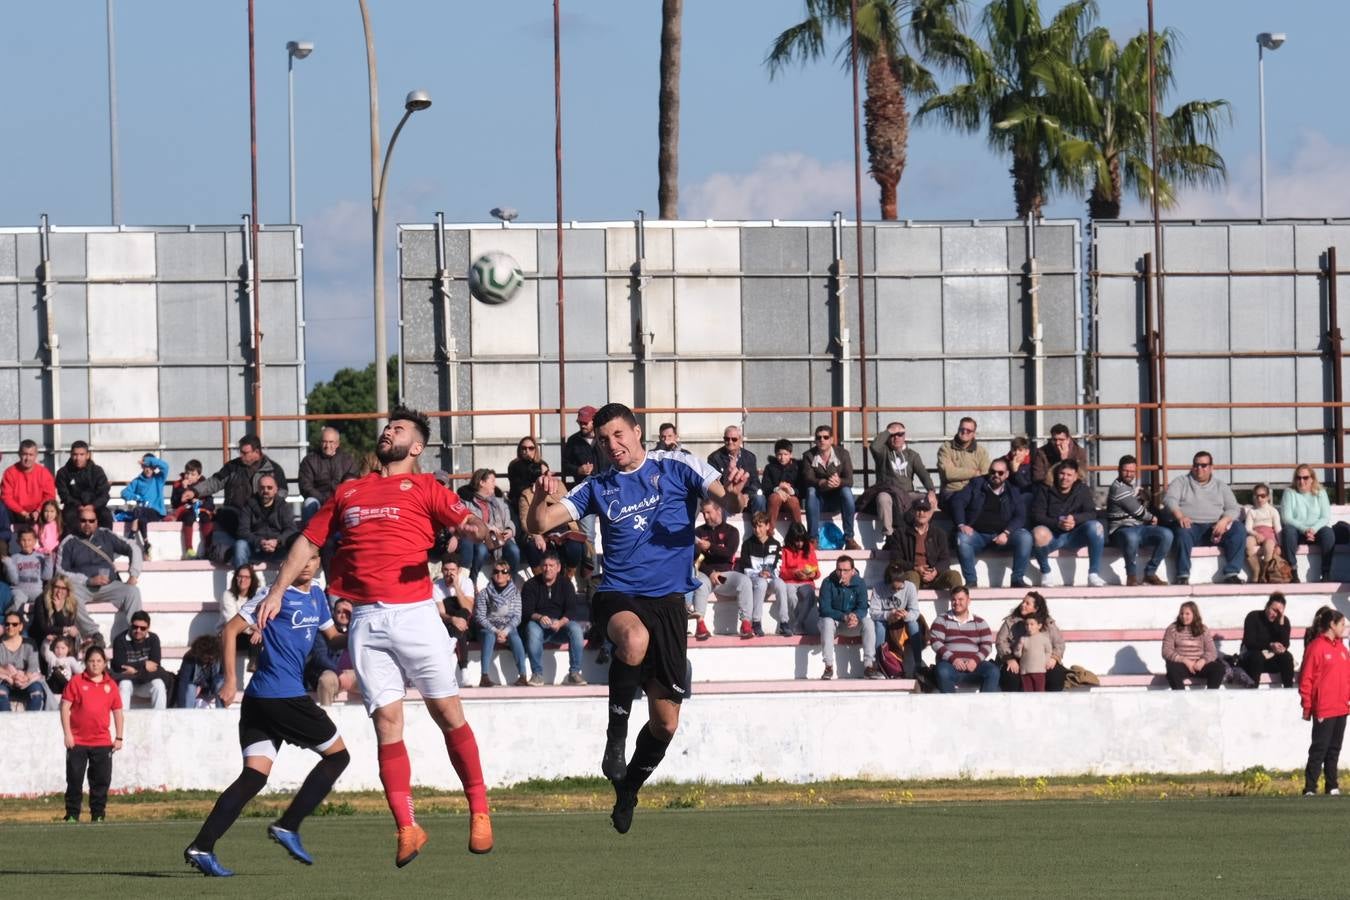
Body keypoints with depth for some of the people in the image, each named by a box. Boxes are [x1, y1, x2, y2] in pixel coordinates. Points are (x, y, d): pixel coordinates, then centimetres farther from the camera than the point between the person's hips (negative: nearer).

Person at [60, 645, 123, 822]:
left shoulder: (110, 685, 6)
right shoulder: (76, 682, -2)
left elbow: (117, 712, 11)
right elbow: (65, 707, -3)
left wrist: (119, 737, 7)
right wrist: (67, 734, -9)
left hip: (102, 742, 2)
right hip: (78, 741, -2)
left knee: (101, 780, 5)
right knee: (74, 779, 1)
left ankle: (98, 815, 13)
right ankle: (72, 815, 8)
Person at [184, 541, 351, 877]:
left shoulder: (316, 596, 17)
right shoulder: (278, 594, -7)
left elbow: (331, 636, 31)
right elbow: (231, 629, -9)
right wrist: (230, 681, -13)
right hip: (284, 696, -8)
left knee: (254, 776, -1)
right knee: (337, 755, 3)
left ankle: (201, 847, -11)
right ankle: (288, 826, 1)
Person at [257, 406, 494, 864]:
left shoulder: (424, 488, 9)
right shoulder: (348, 493, 21)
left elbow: (467, 522, -3)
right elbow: (308, 540, 26)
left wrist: (475, 529, -27)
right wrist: (278, 591, 18)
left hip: (415, 614, -3)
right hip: (366, 620, 3)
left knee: (448, 713, -2)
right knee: (387, 720, -3)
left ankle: (479, 810, 9)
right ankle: (406, 828, -3)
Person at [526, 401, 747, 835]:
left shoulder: (676, 470, 4)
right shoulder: (598, 488, 9)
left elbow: (730, 502, -4)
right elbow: (541, 524, 5)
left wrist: (735, 494, -29)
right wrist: (540, 498, -18)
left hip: (668, 600, 1)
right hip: (617, 597, -1)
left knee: (665, 723, 3)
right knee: (634, 637, -40)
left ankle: (627, 791, 29)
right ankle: (616, 732, -23)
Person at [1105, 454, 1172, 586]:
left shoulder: (1132, 487, 20)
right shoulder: (1118, 488, -9)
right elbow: (1137, 511, -8)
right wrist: (1151, 518, 8)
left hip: (1140, 527, 8)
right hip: (1121, 529, -8)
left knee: (1166, 534, -16)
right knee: (1131, 537, -44)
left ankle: (1150, 573, -10)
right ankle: (1131, 576, -25)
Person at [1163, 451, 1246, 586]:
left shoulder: (1220, 485, 20)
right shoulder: (1180, 482, 15)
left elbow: (1233, 508, 10)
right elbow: (1169, 499, -2)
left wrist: (1224, 521, -14)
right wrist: (1180, 516, -24)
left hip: (1215, 527, 2)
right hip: (1190, 524, -2)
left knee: (1239, 529, -23)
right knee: (1183, 531, -38)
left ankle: (1231, 573, -26)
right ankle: (1183, 575, -37)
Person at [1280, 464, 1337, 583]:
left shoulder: (1320, 493, 7)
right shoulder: (1289, 493, 3)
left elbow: (1326, 518, -1)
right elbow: (1286, 518, -8)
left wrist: (1313, 529, -21)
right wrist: (1304, 530, -22)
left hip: (1316, 531, 1)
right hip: (1297, 532, -1)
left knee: (1328, 532, -31)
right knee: (1288, 530, -35)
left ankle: (1326, 573, -28)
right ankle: (1293, 572, -33)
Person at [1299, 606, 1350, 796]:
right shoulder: (1315, 647, -11)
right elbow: (1306, 680, -11)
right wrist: (1307, 706, -10)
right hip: (1323, 709, -7)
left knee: (1334, 749, 12)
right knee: (1319, 749, -6)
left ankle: (1333, 786, 18)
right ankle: (1310, 788, -3)